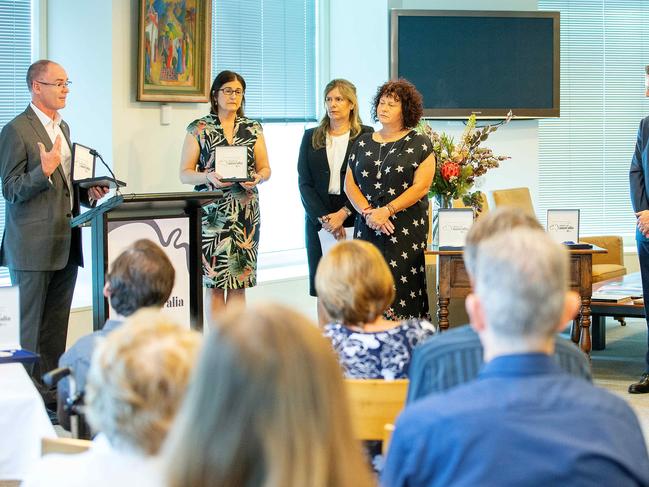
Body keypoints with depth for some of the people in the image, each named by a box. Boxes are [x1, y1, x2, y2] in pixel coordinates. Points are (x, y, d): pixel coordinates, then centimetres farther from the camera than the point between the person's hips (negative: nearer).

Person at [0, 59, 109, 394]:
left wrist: (88, 193, 7)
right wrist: (44, 171, -27)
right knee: (30, 330, -3)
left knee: (56, 328, 12)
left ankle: (52, 394, 18)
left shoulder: (62, 128, 17)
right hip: (33, 247, -8)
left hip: (65, 245, 8)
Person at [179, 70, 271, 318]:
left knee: (240, 279, 2)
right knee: (214, 280, -4)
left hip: (245, 211, 2)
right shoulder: (198, 129, 3)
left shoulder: (253, 128, 11)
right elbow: (185, 174, 1)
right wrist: (208, 177, -18)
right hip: (211, 211, -2)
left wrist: (257, 177, -10)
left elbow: (265, 168, 13)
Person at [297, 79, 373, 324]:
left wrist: (343, 213, -13)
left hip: (353, 219, -2)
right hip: (319, 219, 2)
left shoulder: (367, 136, 3)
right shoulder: (311, 137, 11)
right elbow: (304, 183, 5)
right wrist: (323, 219, -8)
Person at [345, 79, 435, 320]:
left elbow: (421, 187, -7)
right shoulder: (362, 143, 15)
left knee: (399, 289, -10)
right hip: (367, 228, 4)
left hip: (405, 230, -4)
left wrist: (386, 211, -15)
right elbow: (350, 183, 9)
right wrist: (368, 212, -8)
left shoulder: (419, 145, 2)